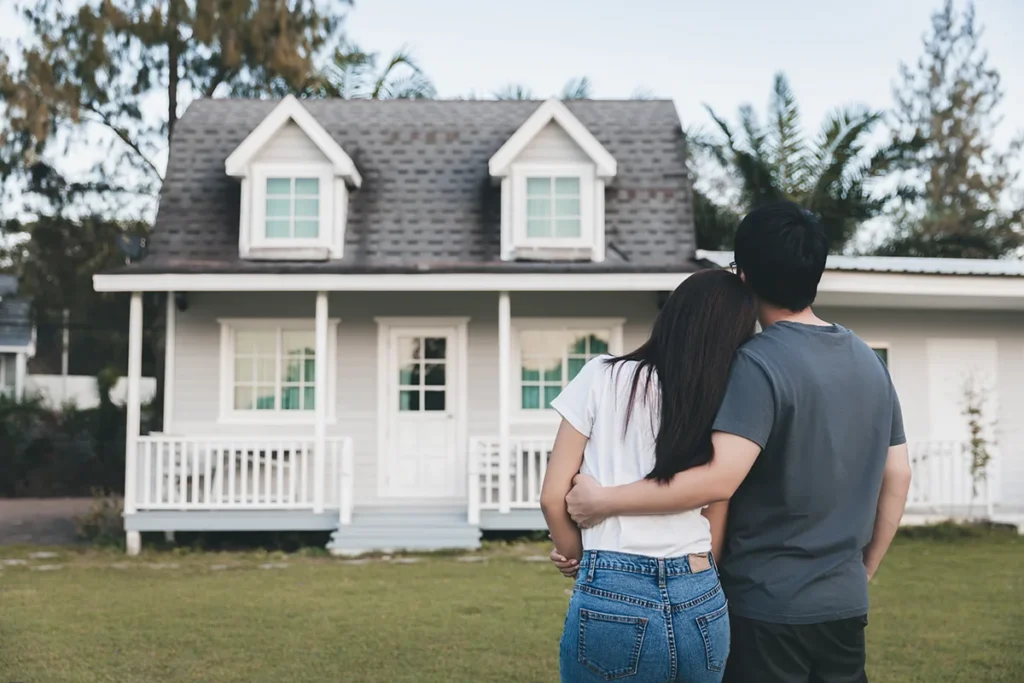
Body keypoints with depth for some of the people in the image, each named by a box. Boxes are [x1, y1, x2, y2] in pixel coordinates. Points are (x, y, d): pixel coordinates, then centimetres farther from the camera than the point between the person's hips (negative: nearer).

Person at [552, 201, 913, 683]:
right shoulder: (868, 362, 7)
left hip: (768, 606, -7)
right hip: (845, 605, 7)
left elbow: (719, 479, -26)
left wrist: (604, 501, -21)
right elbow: (897, 477, 11)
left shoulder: (759, 362, -16)